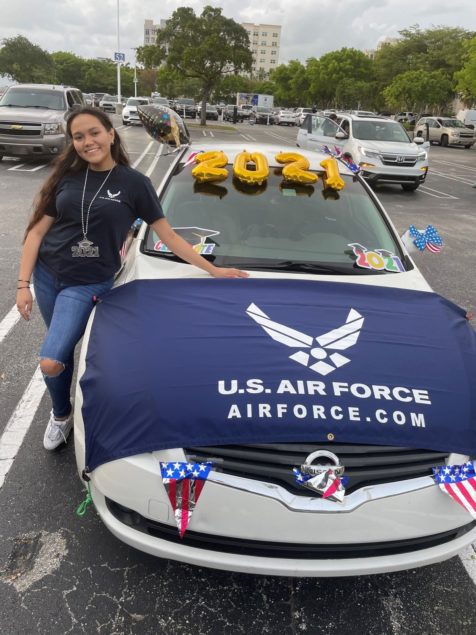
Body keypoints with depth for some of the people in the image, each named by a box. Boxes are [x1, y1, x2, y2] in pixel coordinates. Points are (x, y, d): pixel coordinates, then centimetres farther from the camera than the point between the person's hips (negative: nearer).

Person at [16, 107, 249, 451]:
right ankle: (61, 414, 43)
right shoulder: (67, 176, 2)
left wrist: (213, 270, -4)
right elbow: (37, 231, 3)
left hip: (89, 284, -4)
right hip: (46, 274, 4)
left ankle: (62, 413, 21)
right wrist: (23, 283, -4)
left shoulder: (134, 183, -6)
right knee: (62, 352, 16)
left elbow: (169, 236, -2)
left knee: (51, 362, -13)